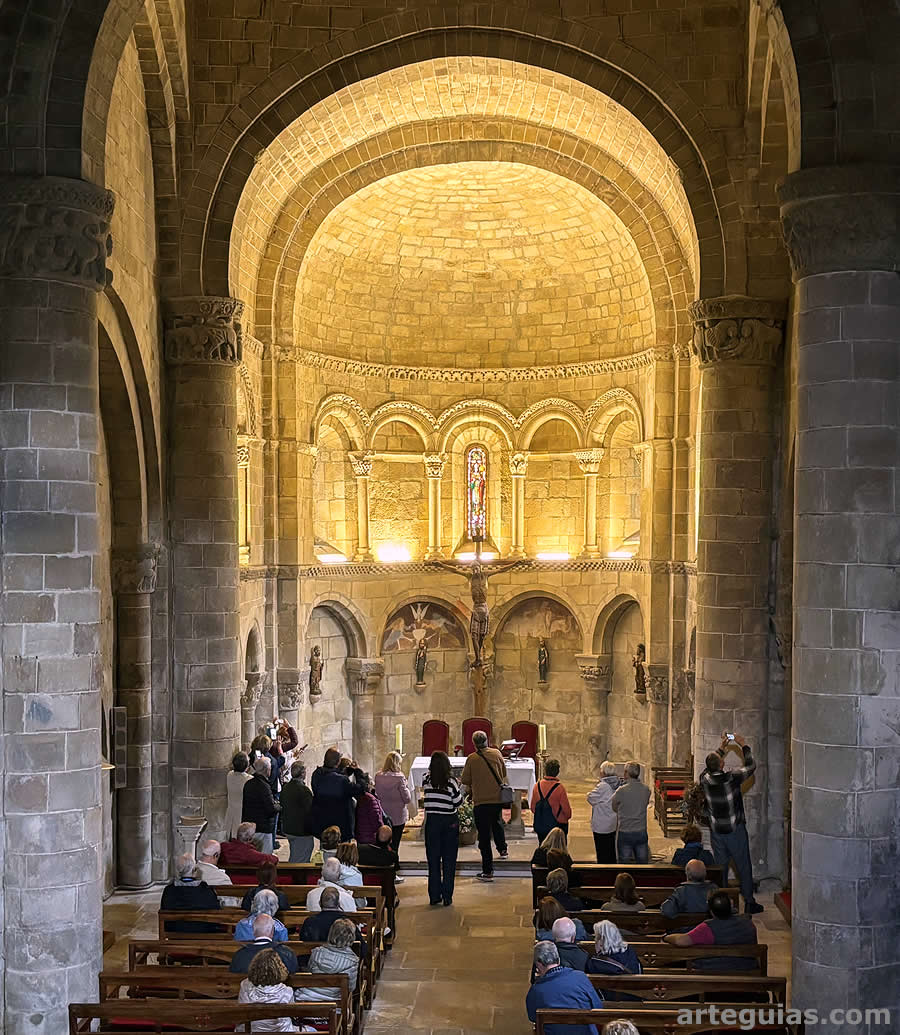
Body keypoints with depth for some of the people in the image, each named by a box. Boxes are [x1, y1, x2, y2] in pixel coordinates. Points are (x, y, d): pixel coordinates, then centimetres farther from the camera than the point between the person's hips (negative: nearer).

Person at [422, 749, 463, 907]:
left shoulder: (426, 779, -7)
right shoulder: (451, 782, -14)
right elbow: (459, 802, -7)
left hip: (432, 821, 2)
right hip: (450, 822, -1)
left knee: (433, 860, 9)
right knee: (449, 861, 7)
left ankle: (434, 896, 11)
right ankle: (447, 897, 8)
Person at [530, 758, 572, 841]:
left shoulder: (537, 786, -5)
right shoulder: (559, 788, -17)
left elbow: (532, 807, 5)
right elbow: (566, 809, -10)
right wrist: (567, 816, 12)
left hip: (540, 827, 4)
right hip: (557, 825, -4)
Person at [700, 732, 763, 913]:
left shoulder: (705, 779, -10)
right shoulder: (731, 778, -20)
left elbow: (710, 766, 14)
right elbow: (750, 766, -4)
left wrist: (722, 748, 18)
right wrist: (744, 746, 6)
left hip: (716, 832, 4)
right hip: (735, 830, -3)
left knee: (720, 866, 13)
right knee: (744, 866, 9)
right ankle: (749, 902, 15)